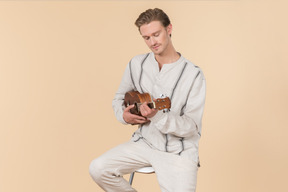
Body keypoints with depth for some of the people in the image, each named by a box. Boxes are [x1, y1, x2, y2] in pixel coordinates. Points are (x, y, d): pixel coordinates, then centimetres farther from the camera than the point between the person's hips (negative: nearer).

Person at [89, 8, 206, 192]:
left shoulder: (193, 74, -13)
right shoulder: (137, 64, 3)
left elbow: (191, 127, -14)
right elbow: (119, 98, 17)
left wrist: (158, 116, -30)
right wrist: (124, 115, -6)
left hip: (178, 150, -4)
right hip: (144, 141, 4)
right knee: (98, 168, -14)